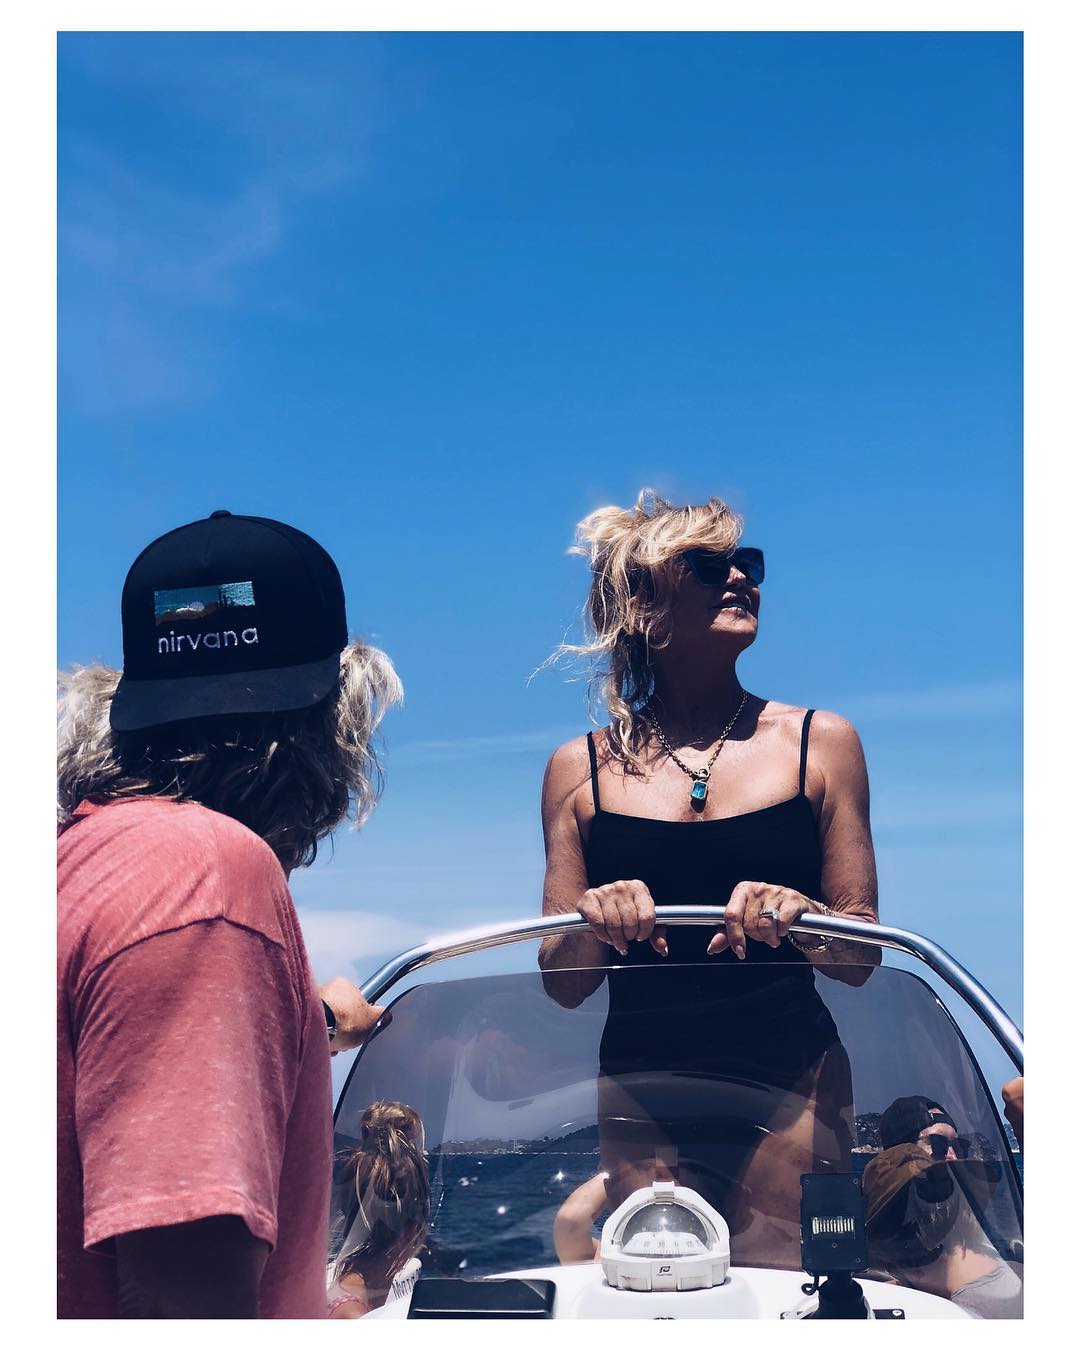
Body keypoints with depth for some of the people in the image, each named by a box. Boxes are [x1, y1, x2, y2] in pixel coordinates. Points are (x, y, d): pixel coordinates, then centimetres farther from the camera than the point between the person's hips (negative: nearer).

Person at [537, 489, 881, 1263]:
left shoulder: (820, 743, 4)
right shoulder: (583, 770, 6)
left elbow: (860, 959, 2)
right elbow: (562, 985, 6)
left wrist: (800, 918, -19)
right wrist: (594, 925, -14)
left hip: (791, 1086, -1)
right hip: (641, 1098, 1)